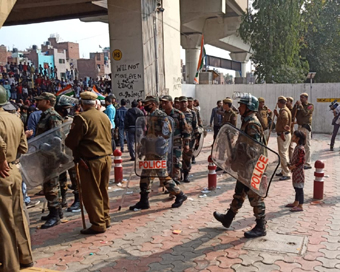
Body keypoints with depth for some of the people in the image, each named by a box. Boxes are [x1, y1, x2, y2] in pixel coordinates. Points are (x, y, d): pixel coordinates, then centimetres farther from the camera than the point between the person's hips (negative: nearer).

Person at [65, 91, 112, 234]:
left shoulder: (81, 118, -13)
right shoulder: (105, 117, 9)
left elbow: (71, 142, -10)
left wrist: (77, 154, 8)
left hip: (91, 160, -7)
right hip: (106, 158, 8)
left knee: (92, 193, 3)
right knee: (103, 190, 18)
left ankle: (98, 224, 8)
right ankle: (105, 219, 28)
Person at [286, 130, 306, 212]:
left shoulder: (300, 149, -21)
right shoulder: (297, 147, 9)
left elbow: (301, 162, -23)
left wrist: (292, 167, -17)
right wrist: (291, 165, 7)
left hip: (299, 171, -10)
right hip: (295, 171, 10)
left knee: (299, 188, -1)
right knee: (296, 187, 19)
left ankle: (300, 206, 7)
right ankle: (296, 203, 32)